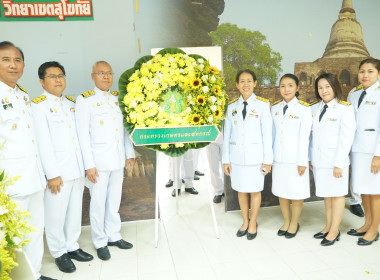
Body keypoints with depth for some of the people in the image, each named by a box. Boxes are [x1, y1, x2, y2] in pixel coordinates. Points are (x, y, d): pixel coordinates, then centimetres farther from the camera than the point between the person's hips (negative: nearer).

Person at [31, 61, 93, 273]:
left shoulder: (72, 103, 12)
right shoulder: (38, 105, -6)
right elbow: (43, 142, -12)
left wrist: (86, 163, 9)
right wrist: (53, 174, -15)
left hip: (77, 168, 6)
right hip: (58, 171, -6)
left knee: (75, 210, 15)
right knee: (56, 214, 5)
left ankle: (72, 246, 31)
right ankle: (59, 253, 24)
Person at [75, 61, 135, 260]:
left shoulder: (118, 98, 10)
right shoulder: (85, 100, -5)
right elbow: (83, 135, -9)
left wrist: (130, 154, 9)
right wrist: (89, 164, -12)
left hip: (118, 159, 5)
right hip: (98, 161, -4)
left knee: (114, 200, 14)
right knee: (98, 203, 6)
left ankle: (113, 235, 30)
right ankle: (100, 242, 22)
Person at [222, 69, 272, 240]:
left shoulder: (263, 105, -2)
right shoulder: (232, 107, 6)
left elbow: (267, 133, -3)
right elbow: (227, 135, 8)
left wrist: (268, 159, -5)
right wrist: (226, 159, 6)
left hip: (255, 155, -2)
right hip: (237, 155, 3)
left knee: (255, 191, 7)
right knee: (241, 190, 12)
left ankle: (253, 223, 28)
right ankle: (245, 222, 32)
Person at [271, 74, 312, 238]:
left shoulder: (304, 109, -7)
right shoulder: (275, 108, 6)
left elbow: (304, 137, -9)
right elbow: (273, 133, 10)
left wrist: (303, 162, -10)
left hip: (295, 157, -4)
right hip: (278, 157, 4)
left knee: (296, 193, 7)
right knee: (281, 192, 14)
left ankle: (294, 224, 29)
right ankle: (286, 222, 33)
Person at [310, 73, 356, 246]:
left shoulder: (345, 109, -8)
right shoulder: (314, 109, 8)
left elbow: (346, 138, -12)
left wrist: (339, 163, -16)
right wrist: (309, 158, 6)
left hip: (335, 160, -5)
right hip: (318, 160, 5)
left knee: (337, 194, 7)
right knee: (326, 194, 15)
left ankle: (334, 231, 18)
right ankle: (328, 227, 28)